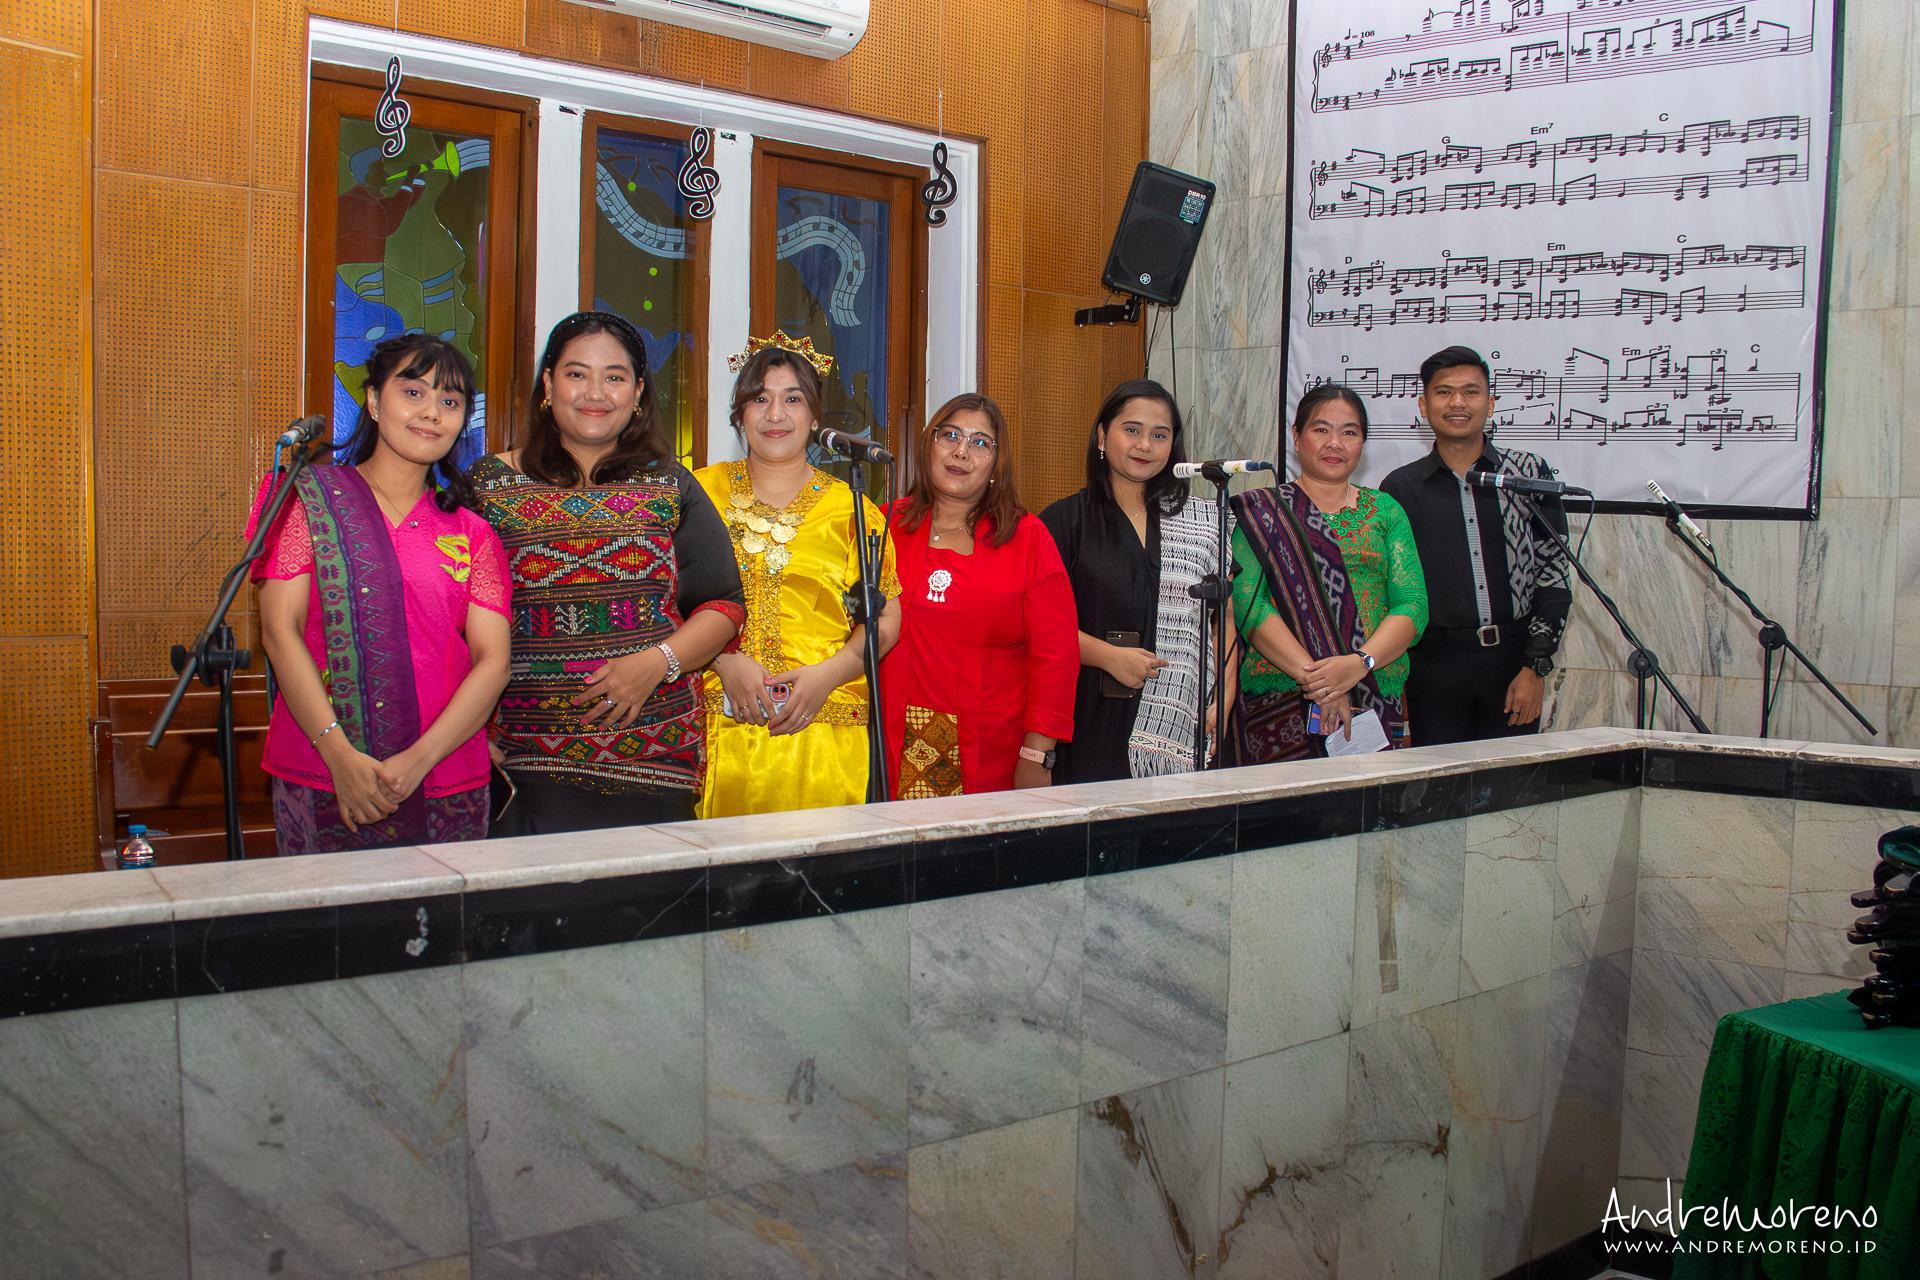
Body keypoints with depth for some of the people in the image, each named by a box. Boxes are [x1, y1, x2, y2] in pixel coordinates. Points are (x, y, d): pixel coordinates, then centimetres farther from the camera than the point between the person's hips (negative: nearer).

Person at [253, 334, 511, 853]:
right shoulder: (309, 498, 6)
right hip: (320, 778, -2)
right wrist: (340, 755, -14)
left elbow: (492, 662, 2)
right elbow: (280, 630, -3)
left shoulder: (471, 534, 12)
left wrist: (419, 759, -12)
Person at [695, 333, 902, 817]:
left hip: (821, 732, 0)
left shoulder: (848, 508, 10)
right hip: (717, 730, 0)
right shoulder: (701, 492, 11)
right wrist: (726, 662, -9)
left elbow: (885, 618, 8)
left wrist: (828, 673, -8)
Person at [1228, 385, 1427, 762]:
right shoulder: (1262, 513, 6)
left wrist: (1359, 662, -16)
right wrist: (1312, 676, -19)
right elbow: (1248, 602, -7)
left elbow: (1412, 604, 3)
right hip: (1277, 702, -2)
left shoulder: (1385, 511, 13)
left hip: (1376, 699, 2)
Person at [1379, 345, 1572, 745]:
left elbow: (1554, 574, 3)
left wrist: (1536, 666, -3)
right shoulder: (1400, 488, 6)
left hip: (1515, 658, 0)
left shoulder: (1530, 473, 5)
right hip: (1435, 666, 0)